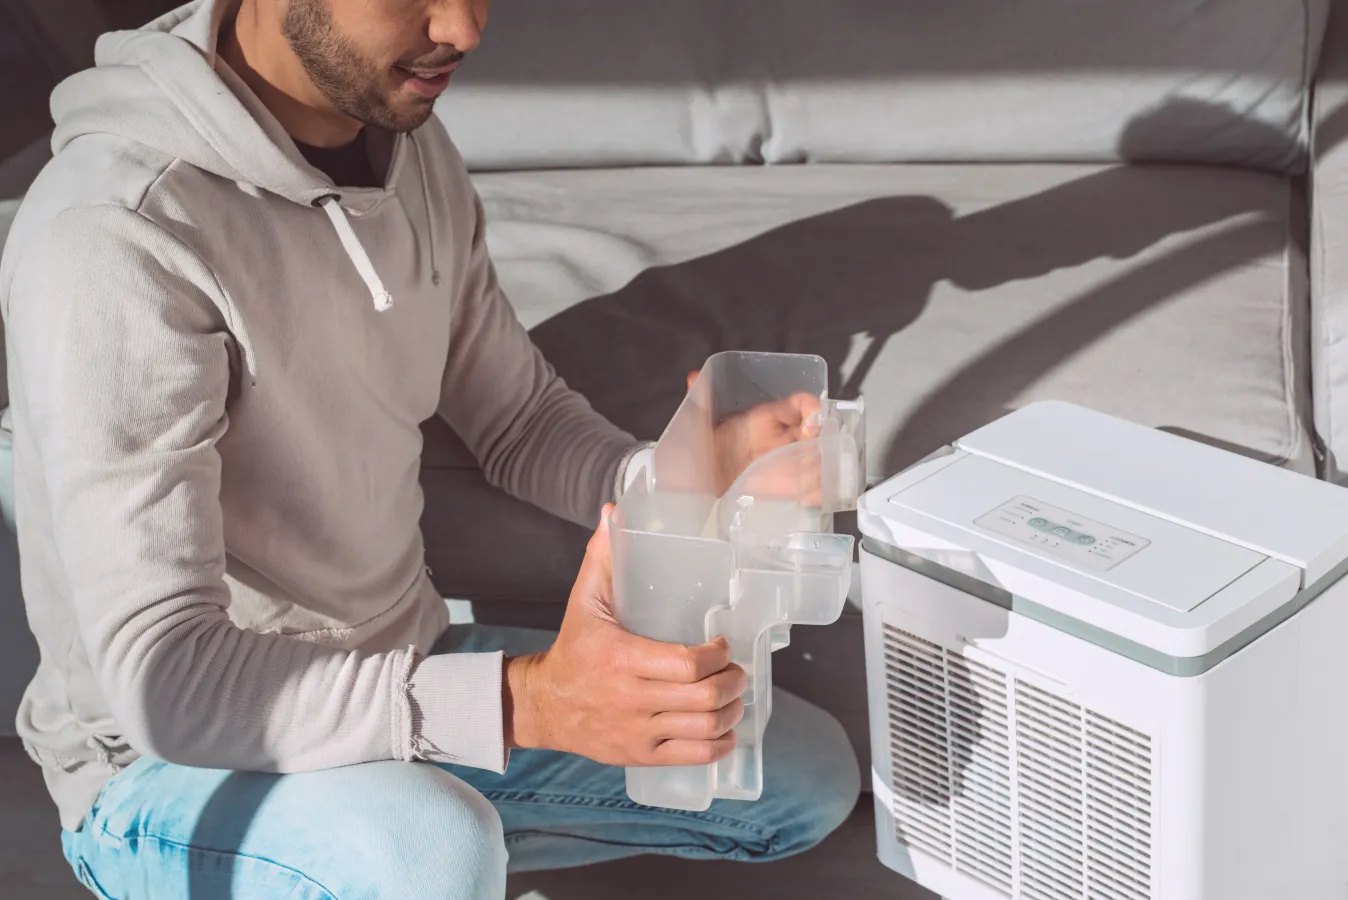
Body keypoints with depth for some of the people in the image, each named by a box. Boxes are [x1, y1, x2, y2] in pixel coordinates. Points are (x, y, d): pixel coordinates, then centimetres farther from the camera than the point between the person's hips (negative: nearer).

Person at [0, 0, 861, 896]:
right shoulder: (115, 232, -29)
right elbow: (162, 676, -33)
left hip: (400, 679, 8)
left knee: (812, 776, 7)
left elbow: (520, 422, 7)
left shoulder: (410, 144, -3)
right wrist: (526, 699, -43)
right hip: (173, 762, -7)